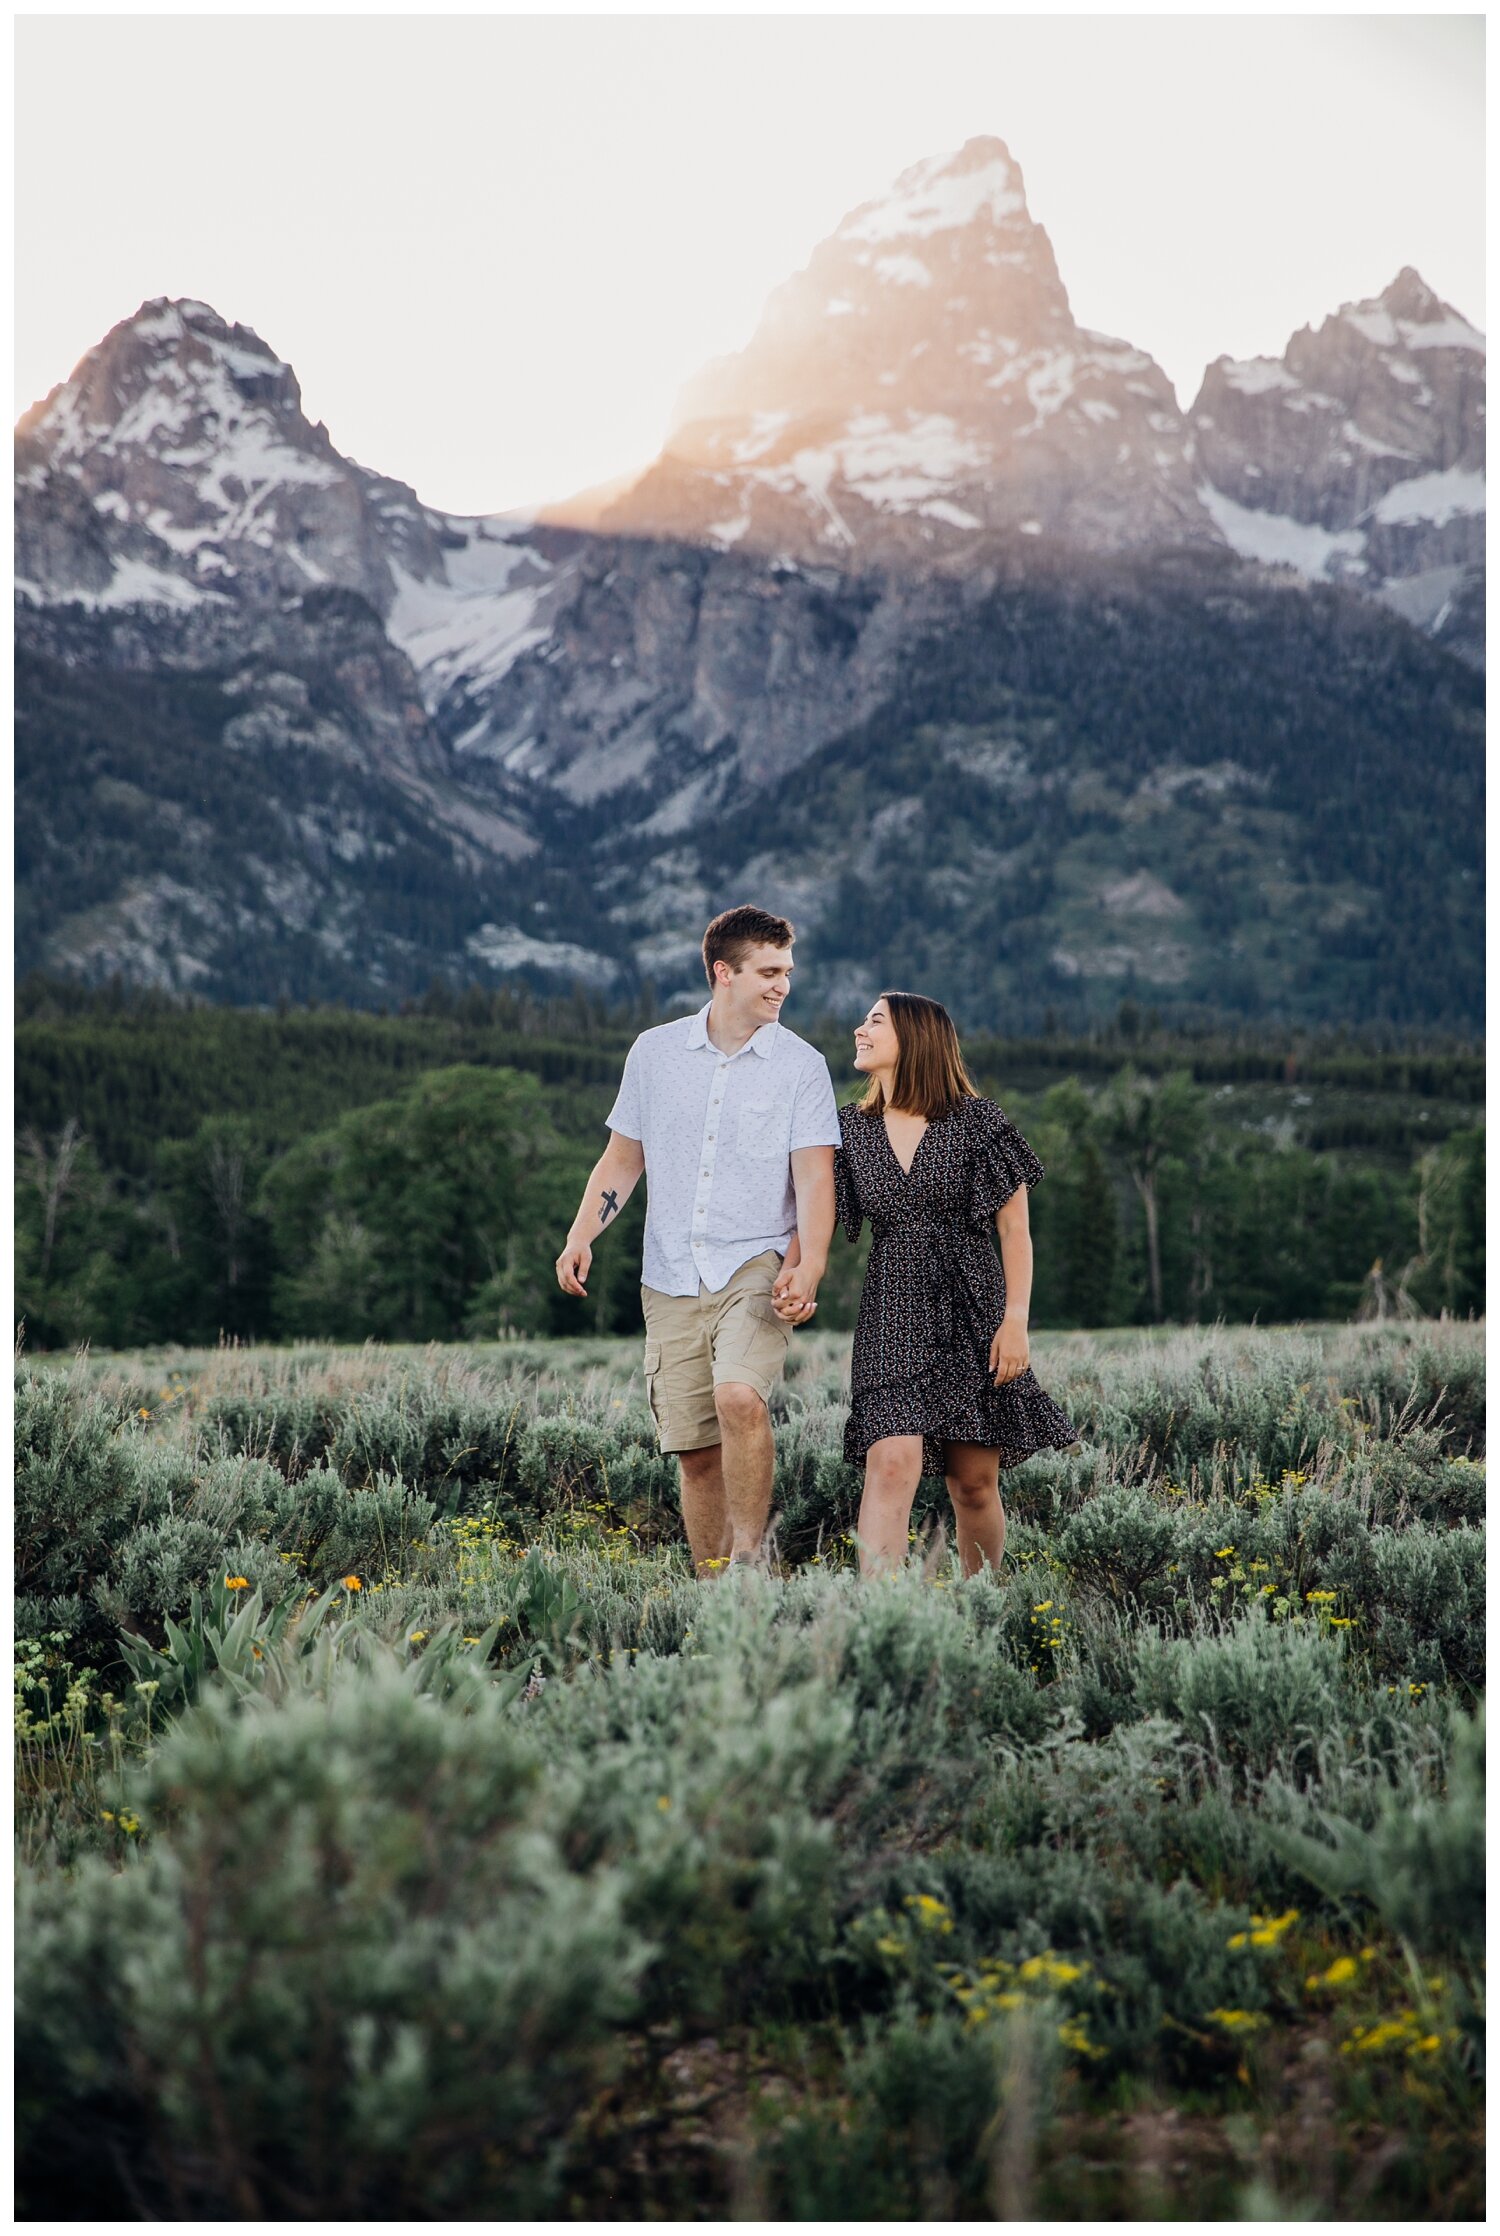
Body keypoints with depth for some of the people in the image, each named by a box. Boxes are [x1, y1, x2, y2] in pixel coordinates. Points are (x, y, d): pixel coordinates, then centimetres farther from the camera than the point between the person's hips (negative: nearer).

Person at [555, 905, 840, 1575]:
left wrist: (808, 1269, -21)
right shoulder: (654, 1051, 8)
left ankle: (749, 1560, -17)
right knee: (694, 1448, 3)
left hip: (757, 1267, -3)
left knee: (739, 1397, -28)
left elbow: (814, 1177, -5)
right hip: (673, 1280, 3)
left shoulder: (801, 1065, 1)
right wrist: (581, 1236, 0)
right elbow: (624, 1156, 15)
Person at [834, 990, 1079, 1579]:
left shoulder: (975, 1121, -1)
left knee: (975, 1481, 4)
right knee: (893, 1463, -17)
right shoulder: (850, 1129, 7)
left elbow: (1014, 1228, 0)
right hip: (891, 1319, 1)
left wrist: (1016, 1319, -7)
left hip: (972, 1314, -1)